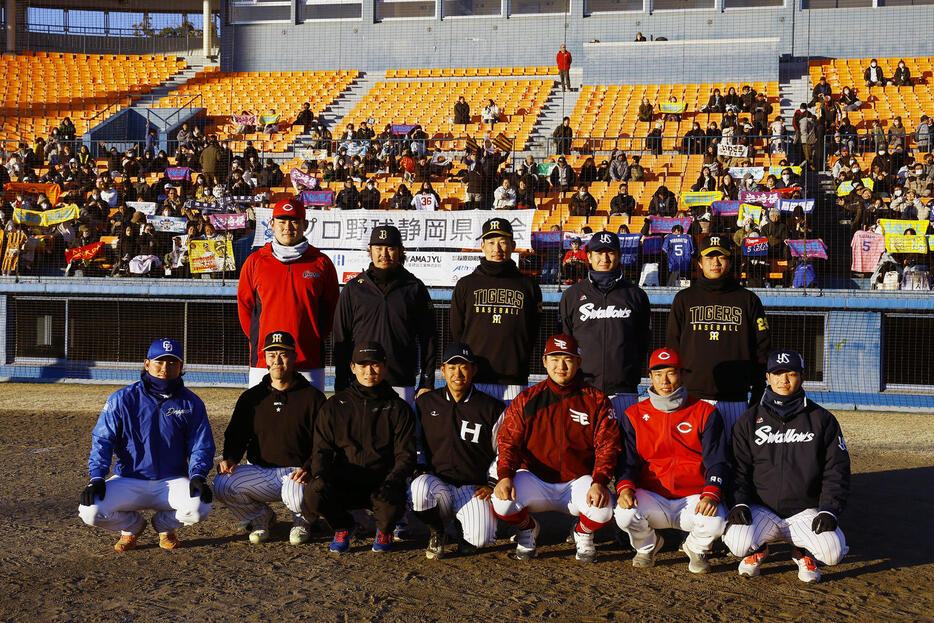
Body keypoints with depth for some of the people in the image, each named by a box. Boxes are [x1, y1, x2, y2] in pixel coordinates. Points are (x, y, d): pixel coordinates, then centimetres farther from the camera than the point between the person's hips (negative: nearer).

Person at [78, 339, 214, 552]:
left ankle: (165, 525, 8)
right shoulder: (121, 400, 0)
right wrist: (96, 478, -16)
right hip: (129, 482, 0)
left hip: (172, 481, 0)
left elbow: (202, 446, 3)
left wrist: (198, 475, -17)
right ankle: (132, 525, 11)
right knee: (90, 511, -26)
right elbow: (102, 441, -1)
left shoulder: (191, 403, 3)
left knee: (199, 508, -31)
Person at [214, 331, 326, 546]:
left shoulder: (312, 397, 4)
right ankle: (259, 516, 7)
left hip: (297, 473, -3)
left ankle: (301, 520, 4)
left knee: (296, 496, -37)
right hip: (260, 473, 3)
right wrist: (230, 458, -6)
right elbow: (235, 436, 17)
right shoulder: (251, 397, 14)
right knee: (222, 484, -24)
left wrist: (308, 469, -19)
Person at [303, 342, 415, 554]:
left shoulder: (398, 408, 8)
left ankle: (384, 530, 6)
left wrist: (391, 482, -19)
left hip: (382, 483, -1)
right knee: (313, 494, -30)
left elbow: (406, 455, 2)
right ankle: (342, 527, 6)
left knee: (392, 504, -35)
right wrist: (319, 475, -15)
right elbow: (322, 449, 8)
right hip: (342, 483, 1)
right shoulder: (334, 405, 12)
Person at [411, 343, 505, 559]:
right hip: (437, 482, 1)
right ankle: (437, 534, -2)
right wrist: (420, 470, 3)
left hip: (474, 489, -1)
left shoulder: (492, 408, 5)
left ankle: (465, 526, 15)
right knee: (419, 488, -35)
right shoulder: (425, 403, 10)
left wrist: (492, 484, 0)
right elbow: (412, 442, 19)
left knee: (481, 538, -26)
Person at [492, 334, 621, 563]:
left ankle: (583, 534, 8)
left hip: (579, 481, -1)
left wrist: (599, 482, -23)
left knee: (603, 508, -31)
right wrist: (504, 476, -22)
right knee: (501, 501, -29)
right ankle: (527, 530, 9)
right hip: (534, 480, 1)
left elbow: (607, 445, -5)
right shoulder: (526, 400, 3)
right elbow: (508, 441, -1)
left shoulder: (596, 400, 1)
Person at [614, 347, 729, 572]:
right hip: (650, 497, 1)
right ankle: (646, 545, 8)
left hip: (694, 497, -1)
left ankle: (696, 548, 8)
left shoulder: (706, 413, 5)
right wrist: (624, 487, -20)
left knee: (716, 522, -32)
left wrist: (711, 494, -21)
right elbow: (626, 459, 3)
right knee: (625, 513, -31)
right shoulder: (634, 415, 9)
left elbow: (718, 461, -1)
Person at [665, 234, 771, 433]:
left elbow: (762, 350, 9)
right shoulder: (684, 299, 12)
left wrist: (758, 396, 3)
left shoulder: (748, 300, 11)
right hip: (692, 397, 0)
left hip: (735, 400, 0)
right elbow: (672, 348, 11)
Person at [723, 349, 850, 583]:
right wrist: (740, 503, -11)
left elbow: (836, 469, 4)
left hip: (805, 512, 0)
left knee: (833, 552, -26)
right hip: (760, 510, 0)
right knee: (738, 544, -29)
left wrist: (828, 510, -9)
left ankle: (804, 552, 12)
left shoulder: (822, 419, 6)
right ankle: (758, 549, 10)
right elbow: (738, 468, 6)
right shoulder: (749, 421, 8)